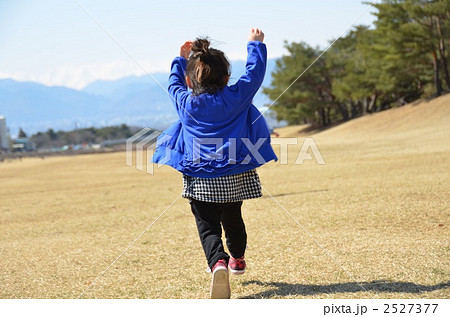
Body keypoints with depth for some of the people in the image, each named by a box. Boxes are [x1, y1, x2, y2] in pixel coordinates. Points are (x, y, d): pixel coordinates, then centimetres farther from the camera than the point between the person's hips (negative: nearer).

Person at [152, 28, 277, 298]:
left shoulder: (186, 102, -3)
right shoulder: (236, 97, -6)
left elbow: (175, 82, 19)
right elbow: (255, 72, 6)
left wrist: (182, 59, 33)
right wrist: (256, 44, 20)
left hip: (200, 179, -2)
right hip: (236, 175, 2)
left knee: (208, 226, -2)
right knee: (232, 218, 24)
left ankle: (218, 262, -30)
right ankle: (237, 259, 46)